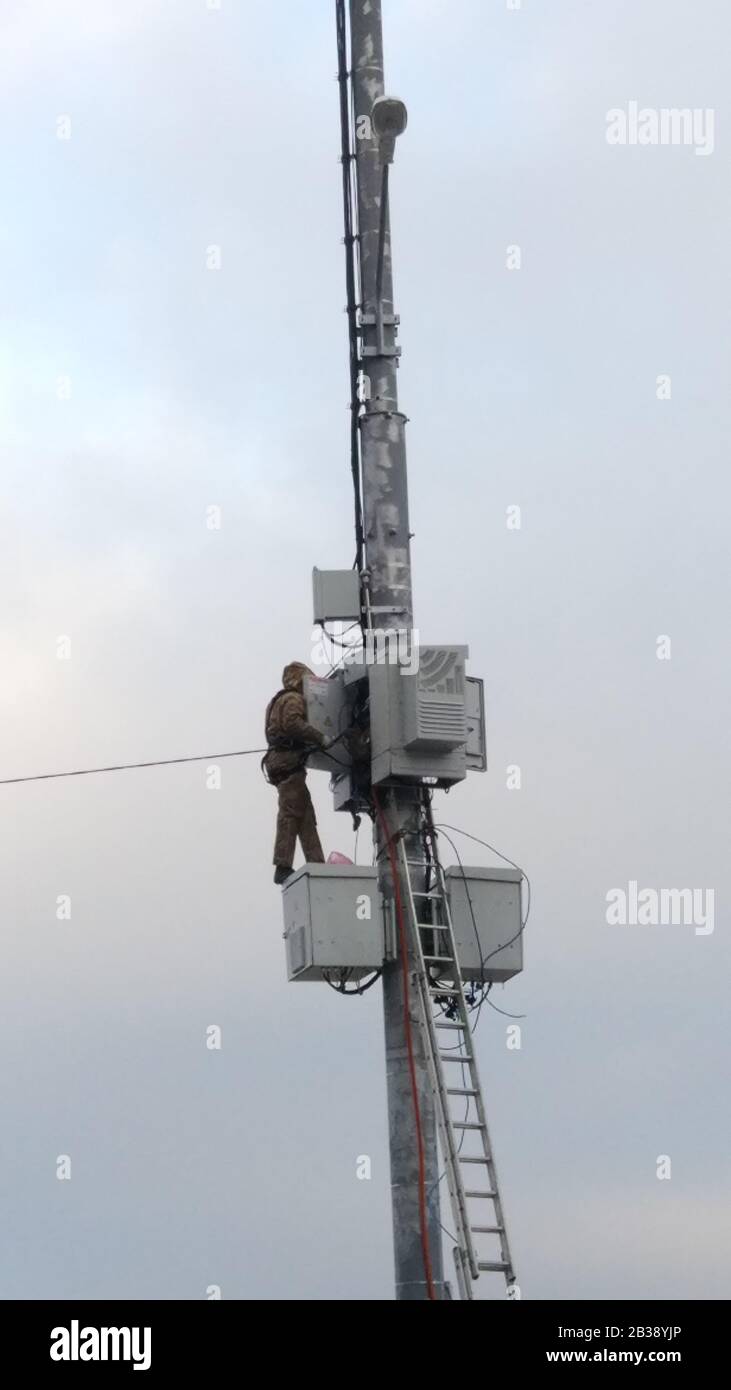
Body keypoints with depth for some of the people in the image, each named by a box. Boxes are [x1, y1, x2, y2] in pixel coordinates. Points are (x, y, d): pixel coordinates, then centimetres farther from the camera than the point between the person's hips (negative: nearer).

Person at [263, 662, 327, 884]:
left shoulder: (281, 700, 28)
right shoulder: (293, 699, -4)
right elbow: (293, 724, -21)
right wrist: (319, 737, -17)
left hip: (280, 760, 11)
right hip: (288, 760, -11)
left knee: (306, 816, 7)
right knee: (291, 812, -15)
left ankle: (316, 864, 1)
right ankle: (283, 868, -21)